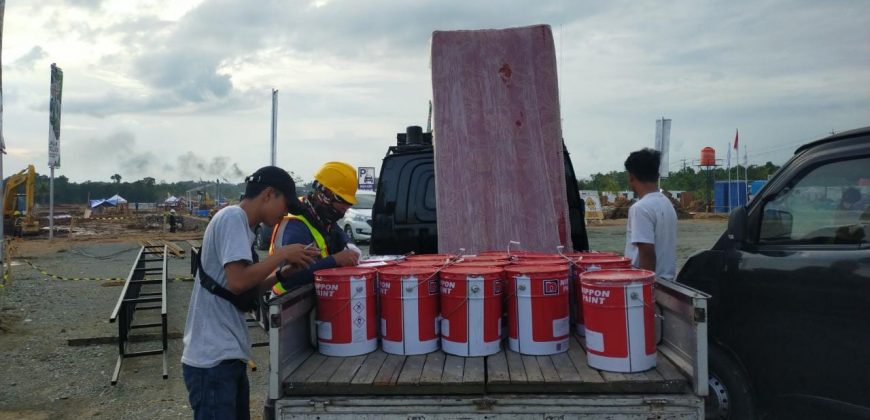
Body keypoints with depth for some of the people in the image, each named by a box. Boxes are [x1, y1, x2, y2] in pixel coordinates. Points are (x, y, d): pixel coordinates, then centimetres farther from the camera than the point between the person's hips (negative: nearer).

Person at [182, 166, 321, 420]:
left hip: (228, 356, 10)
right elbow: (237, 282, -24)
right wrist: (282, 254, -13)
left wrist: (284, 272, 4)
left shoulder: (240, 223, 15)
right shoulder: (233, 218, -14)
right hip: (212, 360, -10)